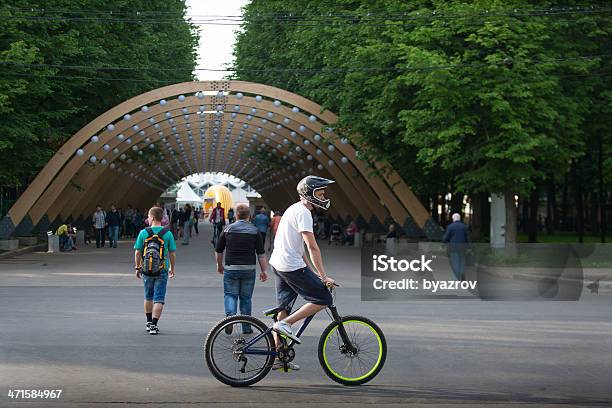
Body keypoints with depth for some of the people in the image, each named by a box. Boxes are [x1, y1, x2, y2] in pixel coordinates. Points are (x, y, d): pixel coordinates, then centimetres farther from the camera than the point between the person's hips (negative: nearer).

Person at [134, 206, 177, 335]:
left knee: (148, 297, 19)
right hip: (162, 270, -1)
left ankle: (149, 322, 29)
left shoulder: (143, 233, -5)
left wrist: (137, 267, 10)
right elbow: (172, 253, -2)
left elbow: (137, 252, -2)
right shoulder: (168, 233, -5)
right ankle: (154, 325, -7)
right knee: (159, 298, 1)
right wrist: (172, 268, 11)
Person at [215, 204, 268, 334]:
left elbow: (218, 251, 7)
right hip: (249, 269, 1)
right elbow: (261, 253, -2)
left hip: (231, 268, -1)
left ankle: (230, 315, -18)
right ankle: (246, 327, 13)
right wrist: (264, 270, 5)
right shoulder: (254, 231, -1)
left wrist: (219, 265, 23)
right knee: (246, 298, 10)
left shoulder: (228, 229, 1)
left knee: (230, 295, 9)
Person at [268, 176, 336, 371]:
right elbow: (312, 247, -19)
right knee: (323, 299, -6)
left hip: (278, 265, 10)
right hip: (292, 266, -10)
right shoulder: (303, 212, -14)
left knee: (285, 307, 15)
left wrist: (313, 271, 18)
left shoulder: (294, 209, 18)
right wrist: (323, 276, -18)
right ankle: (285, 324, -9)